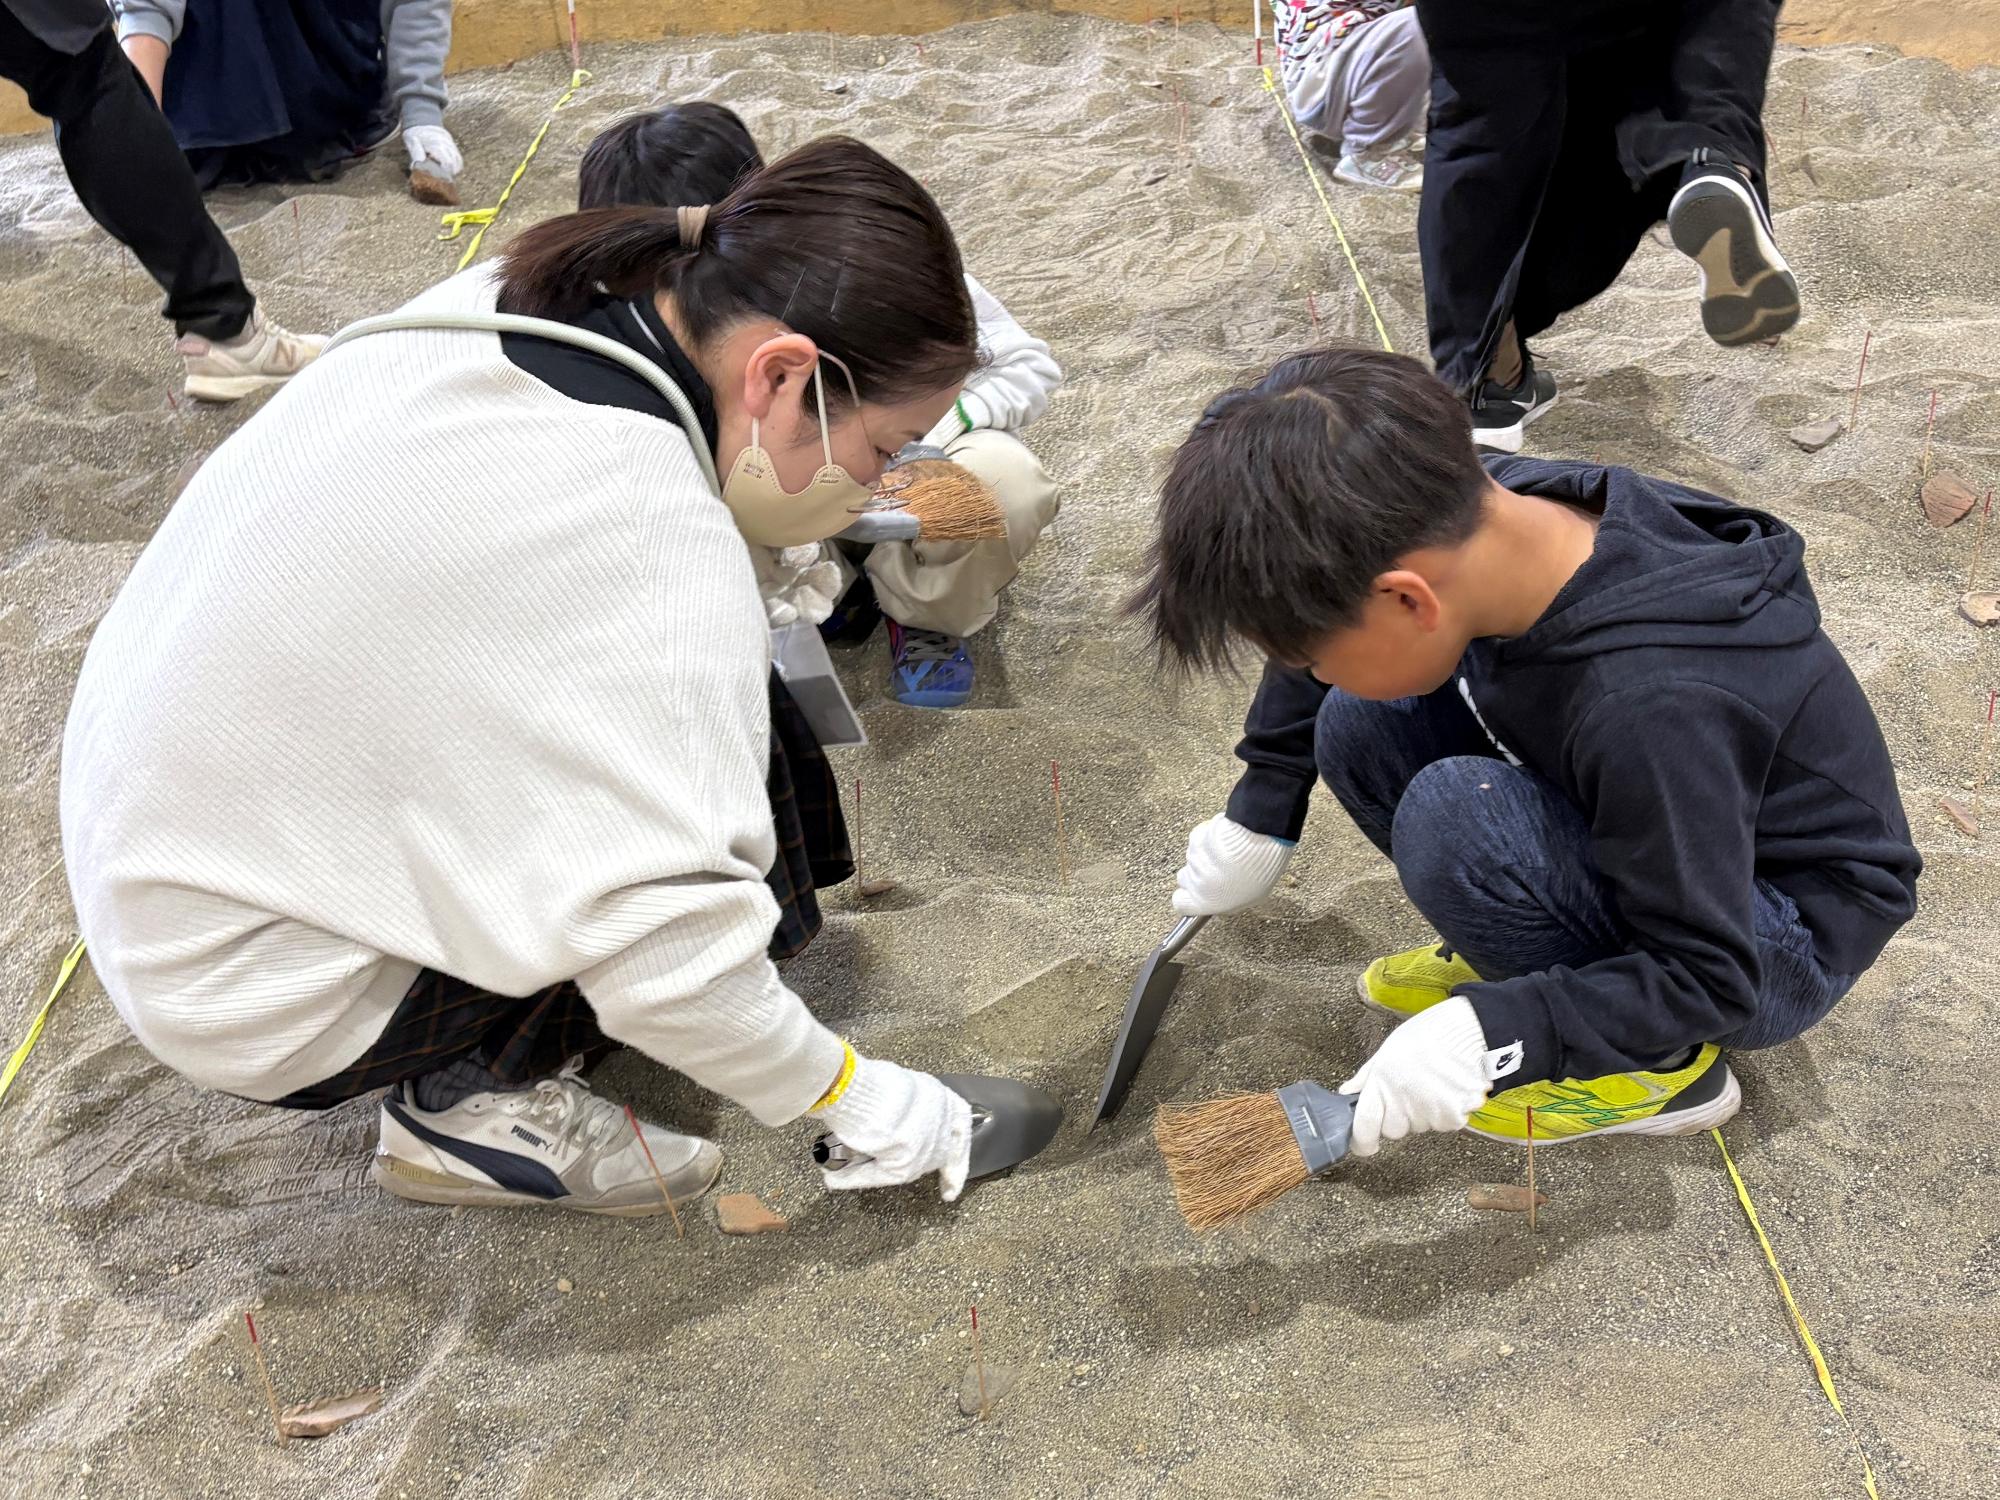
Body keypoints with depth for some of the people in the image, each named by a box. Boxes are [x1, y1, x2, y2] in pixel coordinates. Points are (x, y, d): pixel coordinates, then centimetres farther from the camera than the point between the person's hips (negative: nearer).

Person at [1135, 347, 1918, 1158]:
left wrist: (1490, 1036, -33)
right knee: (1357, 727, -10)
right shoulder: (1471, 512, -19)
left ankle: (1661, 1063, -7)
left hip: (1784, 945, -6)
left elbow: (1709, 981, -26)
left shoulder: (1649, 709, -39)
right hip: (1649, 860, 6)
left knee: (1452, 817, -31)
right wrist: (1259, 811, 8)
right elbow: (1332, 625, 3)